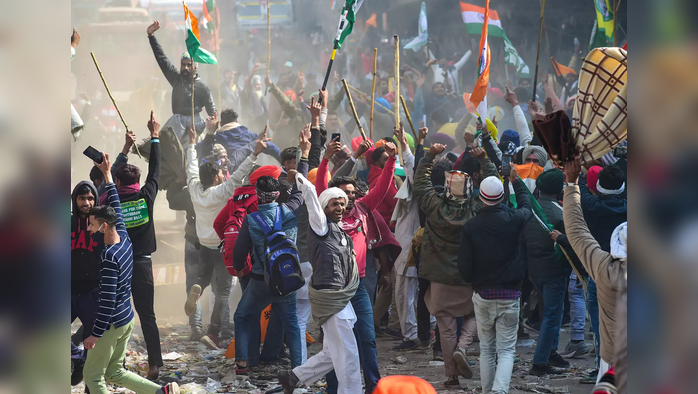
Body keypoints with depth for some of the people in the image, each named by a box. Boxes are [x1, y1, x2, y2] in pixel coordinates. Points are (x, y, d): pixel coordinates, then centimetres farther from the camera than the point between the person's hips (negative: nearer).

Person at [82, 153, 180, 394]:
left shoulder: (109, 257, -24)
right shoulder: (124, 239, 0)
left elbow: (107, 300, -24)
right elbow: (115, 206, 15)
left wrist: (95, 334, -20)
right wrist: (107, 174, 22)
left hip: (112, 322, -9)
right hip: (127, 319, 9)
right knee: (115, 372, 19)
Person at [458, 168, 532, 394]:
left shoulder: (470, 227, -6)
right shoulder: (513, 220, -7)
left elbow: (464, 267, -5)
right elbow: (527, 208, 19)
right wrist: (516, 181, 33)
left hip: (482, 295, 1)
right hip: (510, 294, -1)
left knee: (486, 349, 14)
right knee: (506, 350, -1)